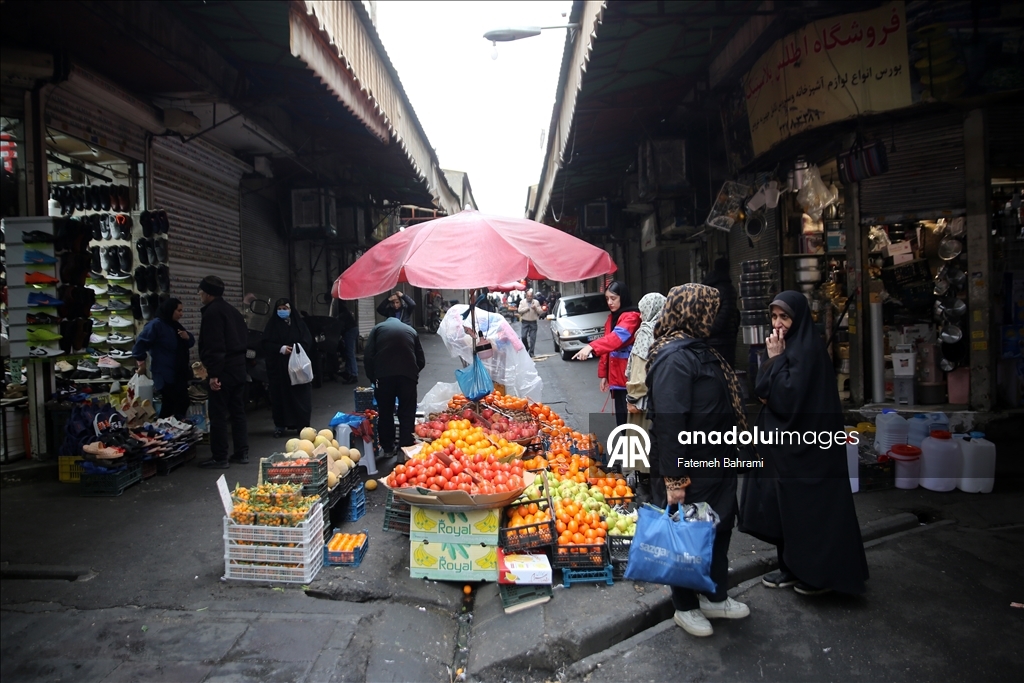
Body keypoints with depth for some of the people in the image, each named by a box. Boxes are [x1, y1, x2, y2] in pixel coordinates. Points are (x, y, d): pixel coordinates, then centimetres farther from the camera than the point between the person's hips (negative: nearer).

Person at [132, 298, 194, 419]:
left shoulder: (175, 326, 15)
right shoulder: (156, 325, -12)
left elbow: (190, 344, 19)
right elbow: (141, 343, -17)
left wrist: (188, 337, -4)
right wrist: (141, 363, -14)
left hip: (179, 373, 9)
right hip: (164, 374, -9)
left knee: (182, 403, 11)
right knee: (169, 405, -8)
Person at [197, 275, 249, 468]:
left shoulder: (212, 312, -12)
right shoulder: (232, 310, 16)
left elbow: (214, 346, -20)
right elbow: (244, 338, 19)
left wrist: (213, 373, -21)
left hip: (223, 370, -9)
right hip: (239, 366, 9)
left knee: (218, 414, -2)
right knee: (238, 411, 13)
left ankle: (219, 458, 2)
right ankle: (242, 453, 17)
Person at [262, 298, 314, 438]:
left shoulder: (298, 322, 7)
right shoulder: (272, 324, 6)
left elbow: (307, 341, 2)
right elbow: (266, 344, 0)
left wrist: (297, 350, -15)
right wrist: (281, 349, -15)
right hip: (278, 366, 0)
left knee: (300, 395, -1)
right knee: (280, 395, 1)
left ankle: (302, 425, 5)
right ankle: (280, 426, 9)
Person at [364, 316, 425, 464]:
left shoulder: (378, 328, 20)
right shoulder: (410, 330, 24)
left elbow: (368, 356, 7)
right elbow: (421, 360, 19)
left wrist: (373, 377, 16)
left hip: (384, 375, 0)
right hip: (408, 374, 1)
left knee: (385, 413, 14)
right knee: (407, 414, 9)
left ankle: (388, 448, 22)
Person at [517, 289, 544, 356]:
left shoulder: (536, 302, 6)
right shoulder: (522, 302, 5)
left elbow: (541, 312, 2)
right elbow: (519, 310, -9)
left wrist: (535, 308, -14)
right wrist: (527, 308, -14)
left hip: (533, 322, 0)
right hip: (525, 322, 0)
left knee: (533, 338, -2)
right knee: (523, 336, -7)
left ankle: (531, 352, 4)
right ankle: (526, 349, 17)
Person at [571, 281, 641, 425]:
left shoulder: (632, 317, -12)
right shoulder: (611, 317, 16)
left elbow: (618, 336, -29)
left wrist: (591, 347, -43)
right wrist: (604, 374, 14)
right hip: (615, 376, 8)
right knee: (620, 417, 11)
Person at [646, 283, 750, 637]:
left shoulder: (698, 349, 10)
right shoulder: (674, 357, -23)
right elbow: (668, 422, -27)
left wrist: (730, 455, 19)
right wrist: (673, 478, -26)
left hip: (717, 462, 10)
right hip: (693, 470, -10)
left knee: (720, 529, 21)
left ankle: (715, 597, 40)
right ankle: (685, 607, 28)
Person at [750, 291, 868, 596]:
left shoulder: (807, 348, -16)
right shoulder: (789, 346, 12)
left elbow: (789, 395, -24)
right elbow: (763, 390, 14)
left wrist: (775, 358, -18)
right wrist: (770, 395, -6)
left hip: (806, 444, -9)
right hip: (787, 439, 9)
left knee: (810, 507, 1)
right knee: (785, 506, 14)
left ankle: (822, 574, 15)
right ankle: (793, 568, 25)